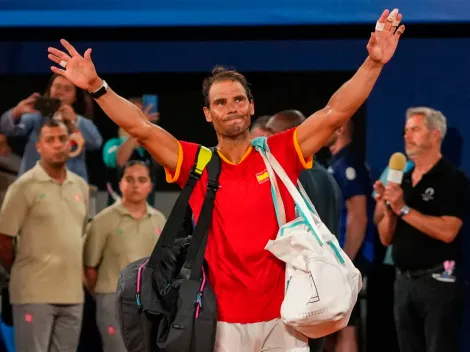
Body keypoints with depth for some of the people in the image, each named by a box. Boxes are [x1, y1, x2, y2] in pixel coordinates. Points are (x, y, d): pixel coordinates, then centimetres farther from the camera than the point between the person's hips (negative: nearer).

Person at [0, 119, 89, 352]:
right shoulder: (25, 186, -7)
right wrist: (22, 274, 3)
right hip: (34, 293, -5)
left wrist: (77, 273, 13)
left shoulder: (81, 186, 11)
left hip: (72, 293, 6)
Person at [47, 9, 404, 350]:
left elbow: (335, 113, -1)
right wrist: (96, 86, -11)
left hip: (281, 315, 1)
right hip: (223, 321, 0)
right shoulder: (196, 163, 3)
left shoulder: (281, 153, 3)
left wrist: (373, 63, -9)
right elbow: (140, 127, -2)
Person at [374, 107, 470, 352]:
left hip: (437, 280, -7)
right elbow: (386, 238, 14)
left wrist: (403, 209, -18)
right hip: (404, 281, 7)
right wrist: (388, 208, -5)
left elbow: (447, 231, -20)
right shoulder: (403, 181, 14)